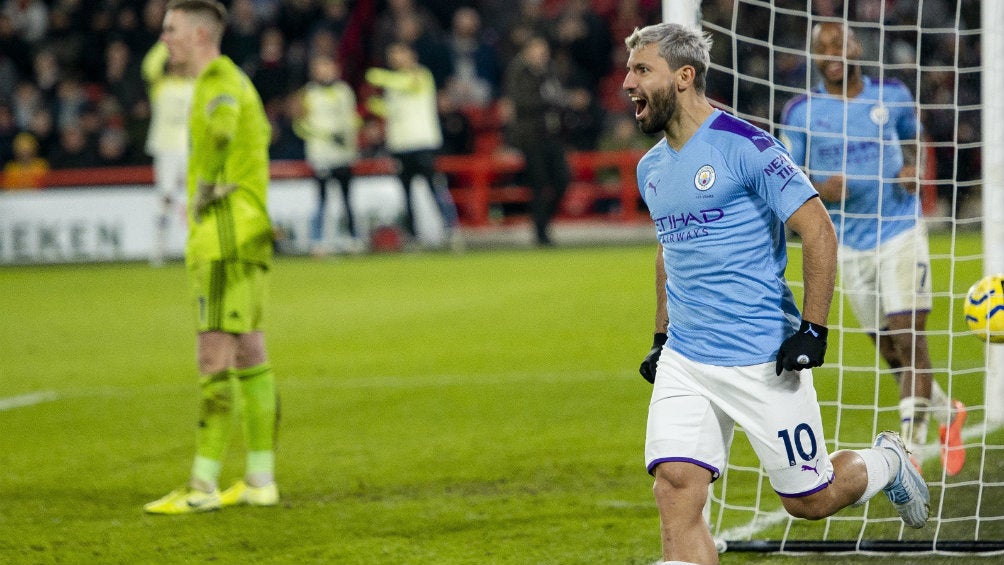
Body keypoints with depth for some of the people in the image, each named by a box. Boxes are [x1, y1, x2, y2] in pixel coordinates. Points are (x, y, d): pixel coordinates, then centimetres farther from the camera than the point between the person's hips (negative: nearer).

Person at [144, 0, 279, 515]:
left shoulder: (219, 80, -13)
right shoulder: (233, 79, 18)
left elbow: (220, 129, -32)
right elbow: (260, 132, 32)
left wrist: (205, 189, -20)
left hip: (225, 235, -10)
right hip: (249, 234, 10)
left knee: (215, 356, -10)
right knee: (249, 356, 10)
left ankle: (202, 486, -11)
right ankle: (261, 481, 12)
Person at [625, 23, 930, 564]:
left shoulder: (745, 146, -13)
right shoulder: (651, 168, 10)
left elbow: (819, 233, -12)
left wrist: (813, 329, -17)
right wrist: (661, 336, 21)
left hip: (764, 363, -6)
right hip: (684, 360, 6)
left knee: (809, 500, 4)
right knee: (676, 490, -13)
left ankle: (884, 462, 36)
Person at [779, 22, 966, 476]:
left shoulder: (892, 96, 1)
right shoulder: (801, 113, -1)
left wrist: (914, 172, -3)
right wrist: (820, 191, -18)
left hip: (901, 234, -1)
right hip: (849, 247, 1)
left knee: (910, 341, -13)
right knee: (891, 353, 8)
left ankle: (910, 450, -12)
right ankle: (947, 411, 34)